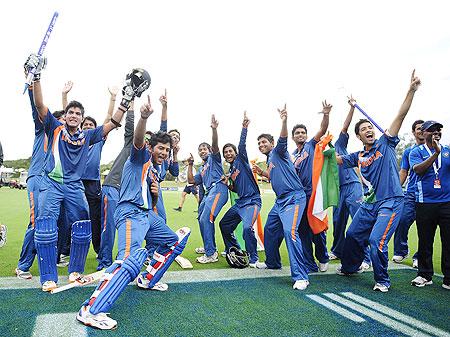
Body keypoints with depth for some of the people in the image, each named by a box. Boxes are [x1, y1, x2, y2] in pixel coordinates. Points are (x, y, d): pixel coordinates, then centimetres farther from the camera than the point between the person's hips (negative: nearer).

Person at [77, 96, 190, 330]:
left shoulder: (154, 171, 26)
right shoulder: (141, 156, 3)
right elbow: (138, 139, -21)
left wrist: (156, 193, 7)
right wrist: (144, 117, -41)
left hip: (147, 214, 10)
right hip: (131, 212, -10)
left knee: (176, 242, 21)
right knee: (131, 259, -31)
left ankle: (148, 280, 30)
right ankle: (90, 310, -32)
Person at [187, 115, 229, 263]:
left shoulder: (214, 158, 12)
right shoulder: (201, 169, 32)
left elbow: (215, 145, -8)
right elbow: (191, 180, 21)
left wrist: (214, 129, -25)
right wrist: (190, 164, 20)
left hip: (218, 188, -9)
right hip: (208, 192, 9)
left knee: (206, 219, -20)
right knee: (201, 219, 17)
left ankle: (211, 254, -18)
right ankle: (208, 247, 32)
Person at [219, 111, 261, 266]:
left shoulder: (241, 159, -1)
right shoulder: (230, 170, 17)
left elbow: (242, 145, -19)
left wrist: (244, 127, -30)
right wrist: (228, 184, 1)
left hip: (252, 201, -9)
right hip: (240, 202, 9)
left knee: (247, 227, -28)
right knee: (224, 224, 15)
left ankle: (253, 258, -10)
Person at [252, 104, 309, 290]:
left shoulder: (278, 152, -3)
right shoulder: (269, 160, 21)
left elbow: (283, 139, -24)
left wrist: (284, 121, -40)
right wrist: (261, 172, 17)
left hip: (294, 198, -10)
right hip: (280, 200, 10)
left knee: (290, 232, -23)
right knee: (270, 230, 18)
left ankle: (301, 276, -21)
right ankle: (272, 262, 38)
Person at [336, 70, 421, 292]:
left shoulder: (385, 144, -2)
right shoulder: (358, 157, 10)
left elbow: (400, 116, -11)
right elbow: (336, 159, 16)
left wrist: (411, 90, -19)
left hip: (391, 201, -6)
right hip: (369, 203, 6)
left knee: (376, 240, -17)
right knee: (353, 235, 16)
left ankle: (382, 280, 6)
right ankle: (350, 267, 42)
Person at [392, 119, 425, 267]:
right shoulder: (409, 151, 13)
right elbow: (403, 172, 13)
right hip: (411, 193, 1)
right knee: (403, 220, -9)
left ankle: (419, 256, 14)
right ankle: (400, 252, 9)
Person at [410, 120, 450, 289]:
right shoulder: (416, 152, 4)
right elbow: (418, 169, -13)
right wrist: (436, 153, -21)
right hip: (425, 204, -1)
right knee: (425, 241, 8)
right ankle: (425, 275, 22)